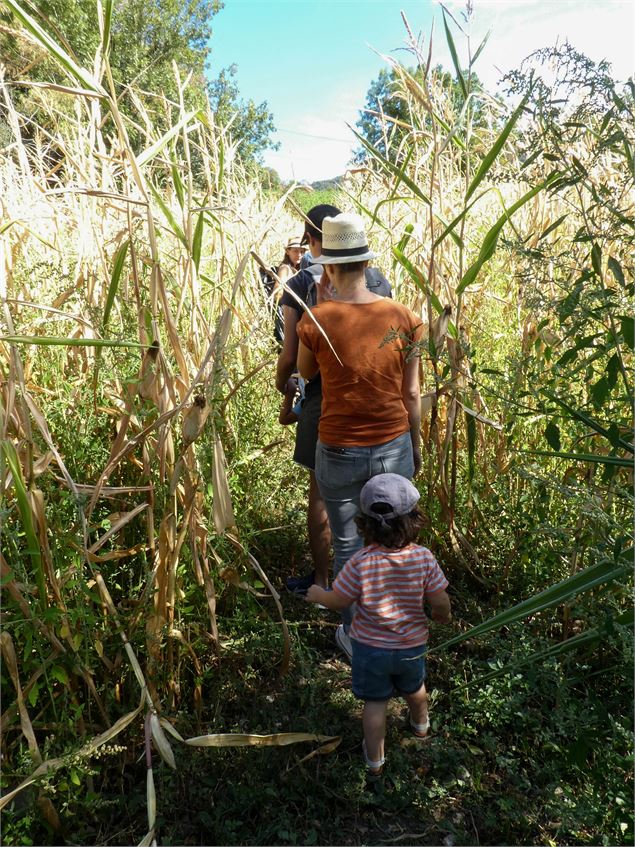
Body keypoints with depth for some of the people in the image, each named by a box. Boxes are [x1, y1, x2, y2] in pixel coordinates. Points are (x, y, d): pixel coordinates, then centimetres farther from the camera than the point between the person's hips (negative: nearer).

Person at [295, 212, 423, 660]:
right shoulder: (402, 317, -8)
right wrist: (416, 446, 13)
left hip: (340, 453, -2)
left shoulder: (316, 321, -15)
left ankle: (355, 637, 34)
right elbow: (412, 394, -1)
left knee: (348, 547, 17)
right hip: (393, 449, 2)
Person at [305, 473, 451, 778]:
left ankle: (375, 759, 34)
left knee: (375, 702, 19)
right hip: (412, 644, 3)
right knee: (413, 687, 32)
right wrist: (443, 615, 9)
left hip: (370, 646, -2)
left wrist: (317, 594, 5)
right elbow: (440, 602, -15)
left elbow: (338, 601, -17)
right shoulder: (424, 558, -24)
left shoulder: (360, 563, -29)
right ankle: (420, 724, 61)